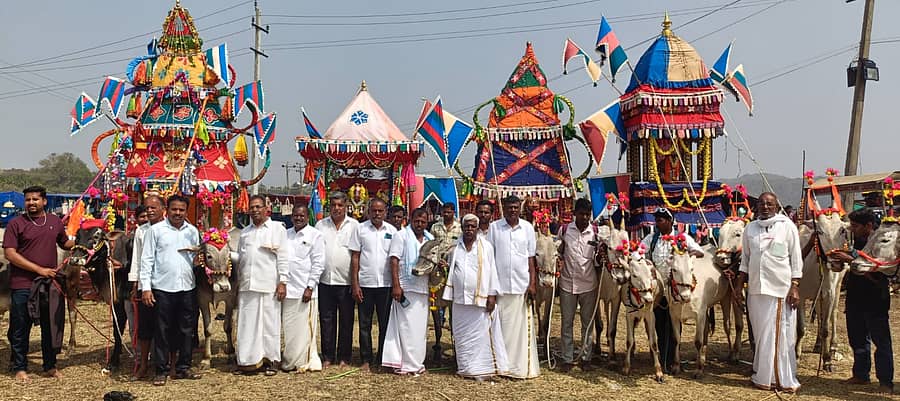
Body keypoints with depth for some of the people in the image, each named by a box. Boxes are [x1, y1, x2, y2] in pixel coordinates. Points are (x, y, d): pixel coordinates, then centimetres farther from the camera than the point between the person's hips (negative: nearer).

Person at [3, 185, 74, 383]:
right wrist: (39, 269, -16)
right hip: (23, 286, -3)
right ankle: (20, 368, 19)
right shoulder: (16, 223, -4)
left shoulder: (55, 221, 9)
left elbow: (65, 243, 25)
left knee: (52, 326, 10)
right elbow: (10, 254, -11)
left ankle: (50, 366, 23)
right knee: (20, 329, 6)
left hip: (50, 284, 3)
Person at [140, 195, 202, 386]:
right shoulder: (155, 230, 1)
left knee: (186, 330, 9)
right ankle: (161, 370, 10)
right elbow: (146, 260, -2)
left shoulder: (192, 231, 11)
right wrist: (146, 287, -8)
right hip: (162, 288, -4)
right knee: (162, 331, 1)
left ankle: (183, 367, 19)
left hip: (187, 287, 4)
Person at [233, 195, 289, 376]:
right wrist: (238, 283, 13)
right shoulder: (245, 232, 19)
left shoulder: (277, 228, 4)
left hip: (269, 285, -4)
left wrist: (283, 282, -9)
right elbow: (240, 258, 21)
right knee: (247, 324, 4)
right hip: (247, 285, 4)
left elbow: (283, 257, -2)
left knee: (269, 323, 0)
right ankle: (248, 360, 11)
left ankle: (271, 360, 8)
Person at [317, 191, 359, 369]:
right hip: (325, 281, 2)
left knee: (346, 321, 5)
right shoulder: (321, 225, 11)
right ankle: (328, 356, 16)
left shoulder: (354, 225, 3)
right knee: (326, 320, 6)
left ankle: (344, 357, 14)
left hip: (346, 281, -2)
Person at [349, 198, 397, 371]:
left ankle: (382, 359, 18)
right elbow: (355, 257, 0)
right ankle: (366, 359, 15)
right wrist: (354, 284, -5)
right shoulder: (360, 229, 1)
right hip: (365, 283, -1)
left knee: (385, 323, 6)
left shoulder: (392, 231, 6)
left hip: (386, 283, 1)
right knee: (365, 324, 6)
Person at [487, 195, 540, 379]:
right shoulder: (494, 227, 1)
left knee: (521, 326, 4)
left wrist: (532, 283, 0)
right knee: (500, 326, 3)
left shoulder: (527, 228, 5)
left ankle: (521, 365, 11)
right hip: (500, 285, -1)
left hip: (521, 285, 1)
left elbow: (531, 258, 7)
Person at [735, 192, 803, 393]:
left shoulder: (787, 226, 0)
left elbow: (796, 259, -1)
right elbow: (745, 260, 15)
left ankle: (783, 379, 10)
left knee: (779, 335, 0)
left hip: (781, 290, -3)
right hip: (756, 289, 4)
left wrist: (795, 288, -7)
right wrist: (739, 286, 10)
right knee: (760, 334, 8)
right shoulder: (750, 228, 10)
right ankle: (763, 376, 17)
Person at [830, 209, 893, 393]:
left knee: (881, 340, -1)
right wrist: (842, 260, -1)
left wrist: (852, 259, -25)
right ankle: (861, 375, 26)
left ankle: (885, 381, 5)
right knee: (857, 338, 15)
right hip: (855, 298, 8)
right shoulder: (856, 241, 8)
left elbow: (877, 273, -22)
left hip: (875, 300, -8)